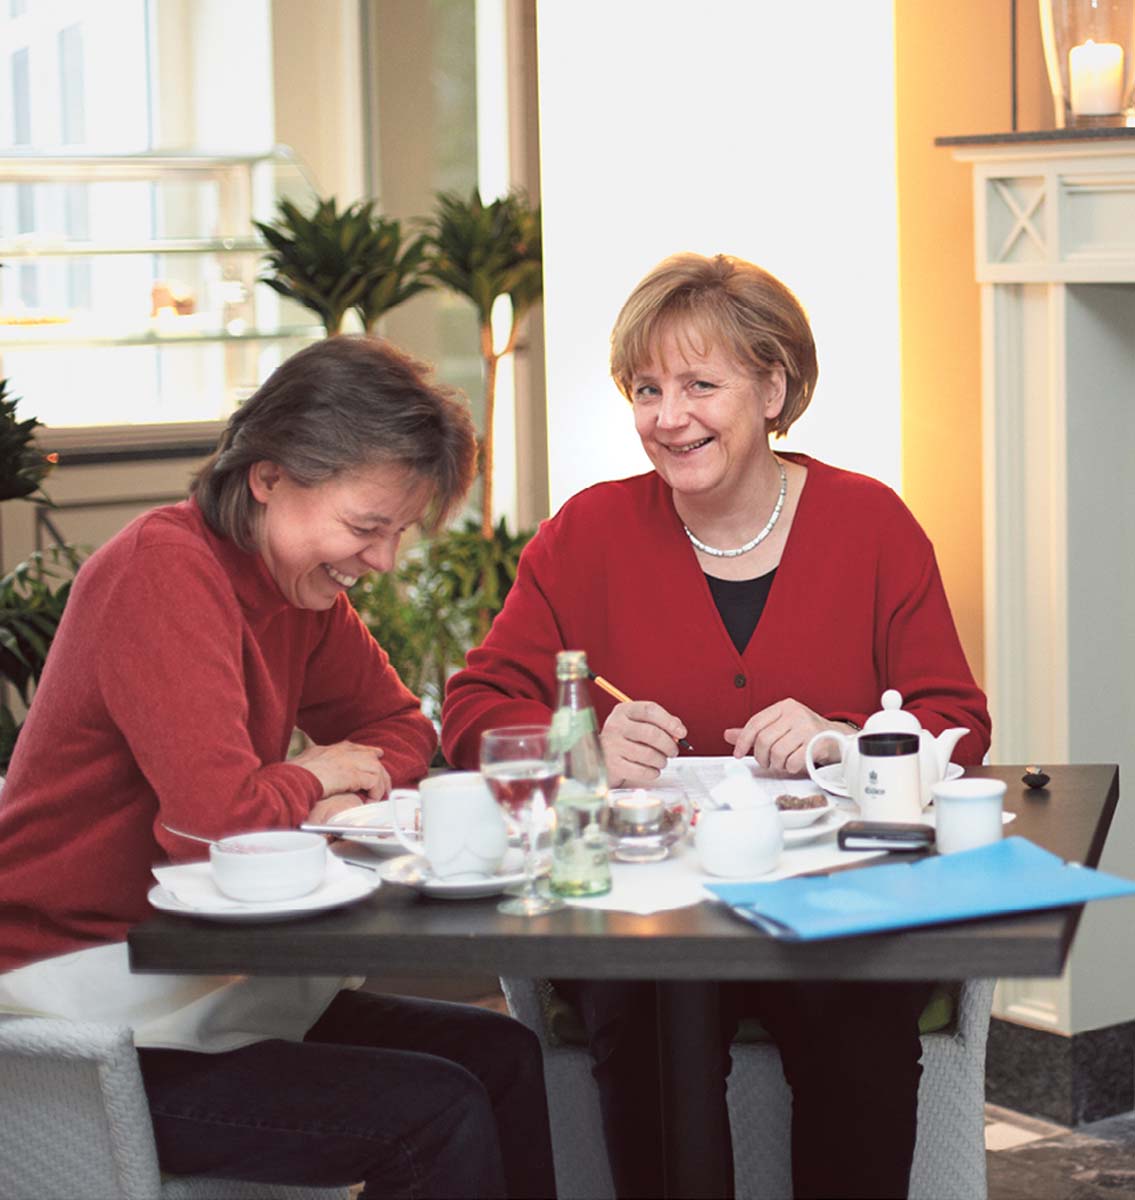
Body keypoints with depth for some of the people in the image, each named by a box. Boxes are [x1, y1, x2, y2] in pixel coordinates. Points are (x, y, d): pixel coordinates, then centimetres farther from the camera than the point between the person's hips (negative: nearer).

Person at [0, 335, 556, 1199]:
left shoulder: (301, 580, 6)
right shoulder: (164, 570, -22)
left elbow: (401, 732, 14)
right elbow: (215, 812, -32)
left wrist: (342, 798, -10)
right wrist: (315, 783, -9)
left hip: (189, 983, 9)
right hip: (83, 1022, -9)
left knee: (503, 1058, 3)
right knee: (438, 1113, -17)